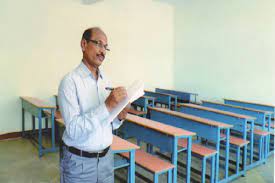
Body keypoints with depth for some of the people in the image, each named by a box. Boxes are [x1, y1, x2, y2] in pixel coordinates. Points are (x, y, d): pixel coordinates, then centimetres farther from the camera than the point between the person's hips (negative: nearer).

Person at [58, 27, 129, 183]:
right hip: (79, 162, -5)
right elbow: (73, 129, -24)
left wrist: (119, 117, -11)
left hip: (106, 157, 6)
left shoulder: (106, 81, 4)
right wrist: (107, 106, -29)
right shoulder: (70, 81, -15)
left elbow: (108, 125, 9)